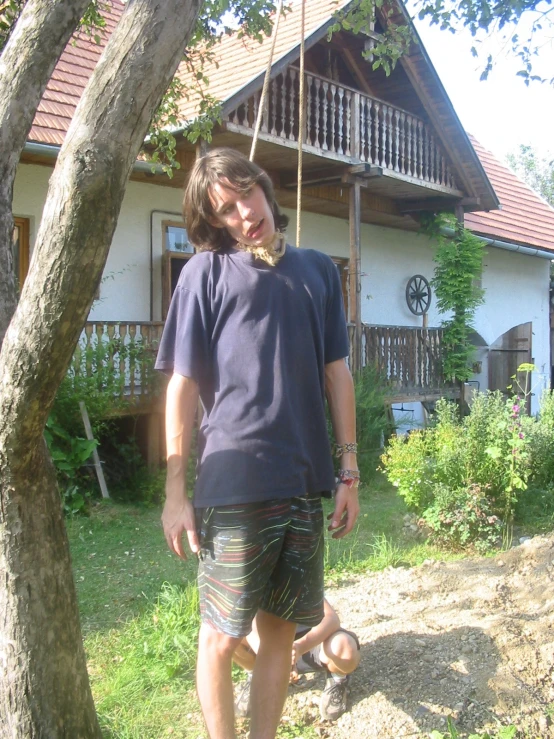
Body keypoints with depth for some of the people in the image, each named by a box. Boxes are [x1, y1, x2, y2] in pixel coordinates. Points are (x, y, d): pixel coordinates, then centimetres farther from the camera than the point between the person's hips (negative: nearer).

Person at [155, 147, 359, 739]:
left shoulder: (318, 270, 11)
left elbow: (337, 374, 12)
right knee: (220, 637, 5)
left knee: (280, 631, 13)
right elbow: (182, 386, -2)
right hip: (233, 486, -3)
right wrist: (175, 491, -5)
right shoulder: (206, 272, 0)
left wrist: (348, 472, 8)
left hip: (305, 485, 4)